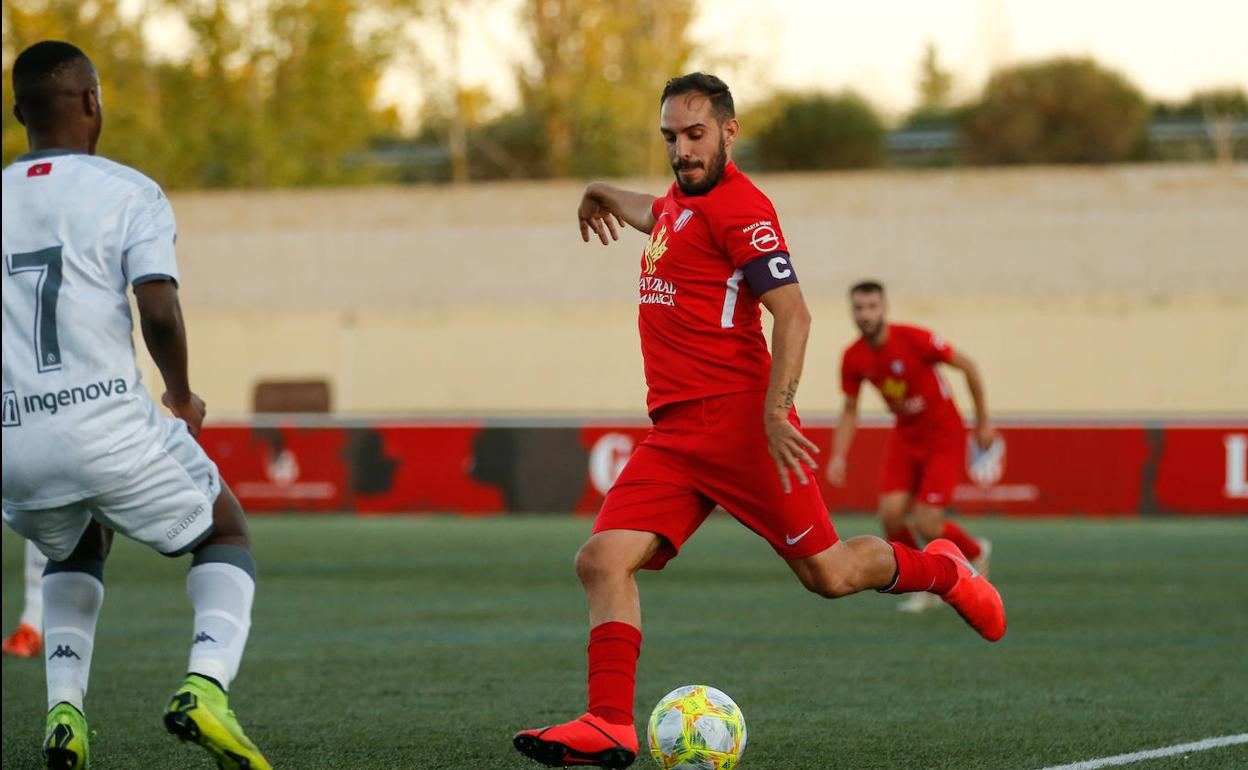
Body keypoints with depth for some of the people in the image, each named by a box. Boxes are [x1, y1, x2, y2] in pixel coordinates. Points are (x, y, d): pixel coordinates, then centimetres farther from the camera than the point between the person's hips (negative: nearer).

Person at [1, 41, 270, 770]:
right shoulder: (128, 194, -1)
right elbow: (160, 311, -13)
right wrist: (182, 397, 6)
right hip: (108, 421, -4)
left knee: (79, 550, 34)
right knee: (227, 537, 19)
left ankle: (66, 709, 13)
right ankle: (205, 686, -8)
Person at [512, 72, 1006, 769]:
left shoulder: (740, 207, -10)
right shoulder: (682, 202, 18)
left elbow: (792, 314, -18)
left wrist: (776, 412, -26)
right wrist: (606, 195, 55)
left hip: (737, 419, -8)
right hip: (673, 432, 8)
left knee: (827, 573, -1)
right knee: (603, 561, -10)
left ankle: (939, 570, 27)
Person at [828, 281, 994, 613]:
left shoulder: (915, 339, -23)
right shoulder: (853, 358, -7)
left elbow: (968, 367, -11)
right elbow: (850, 411, 7)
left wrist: (983, 422, -5)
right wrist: (839, 455, -6)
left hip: (944, 438, -5)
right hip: (905, 437, 5)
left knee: (927, 525, -12)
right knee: (891, 514, -13)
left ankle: (976, 551, 22)